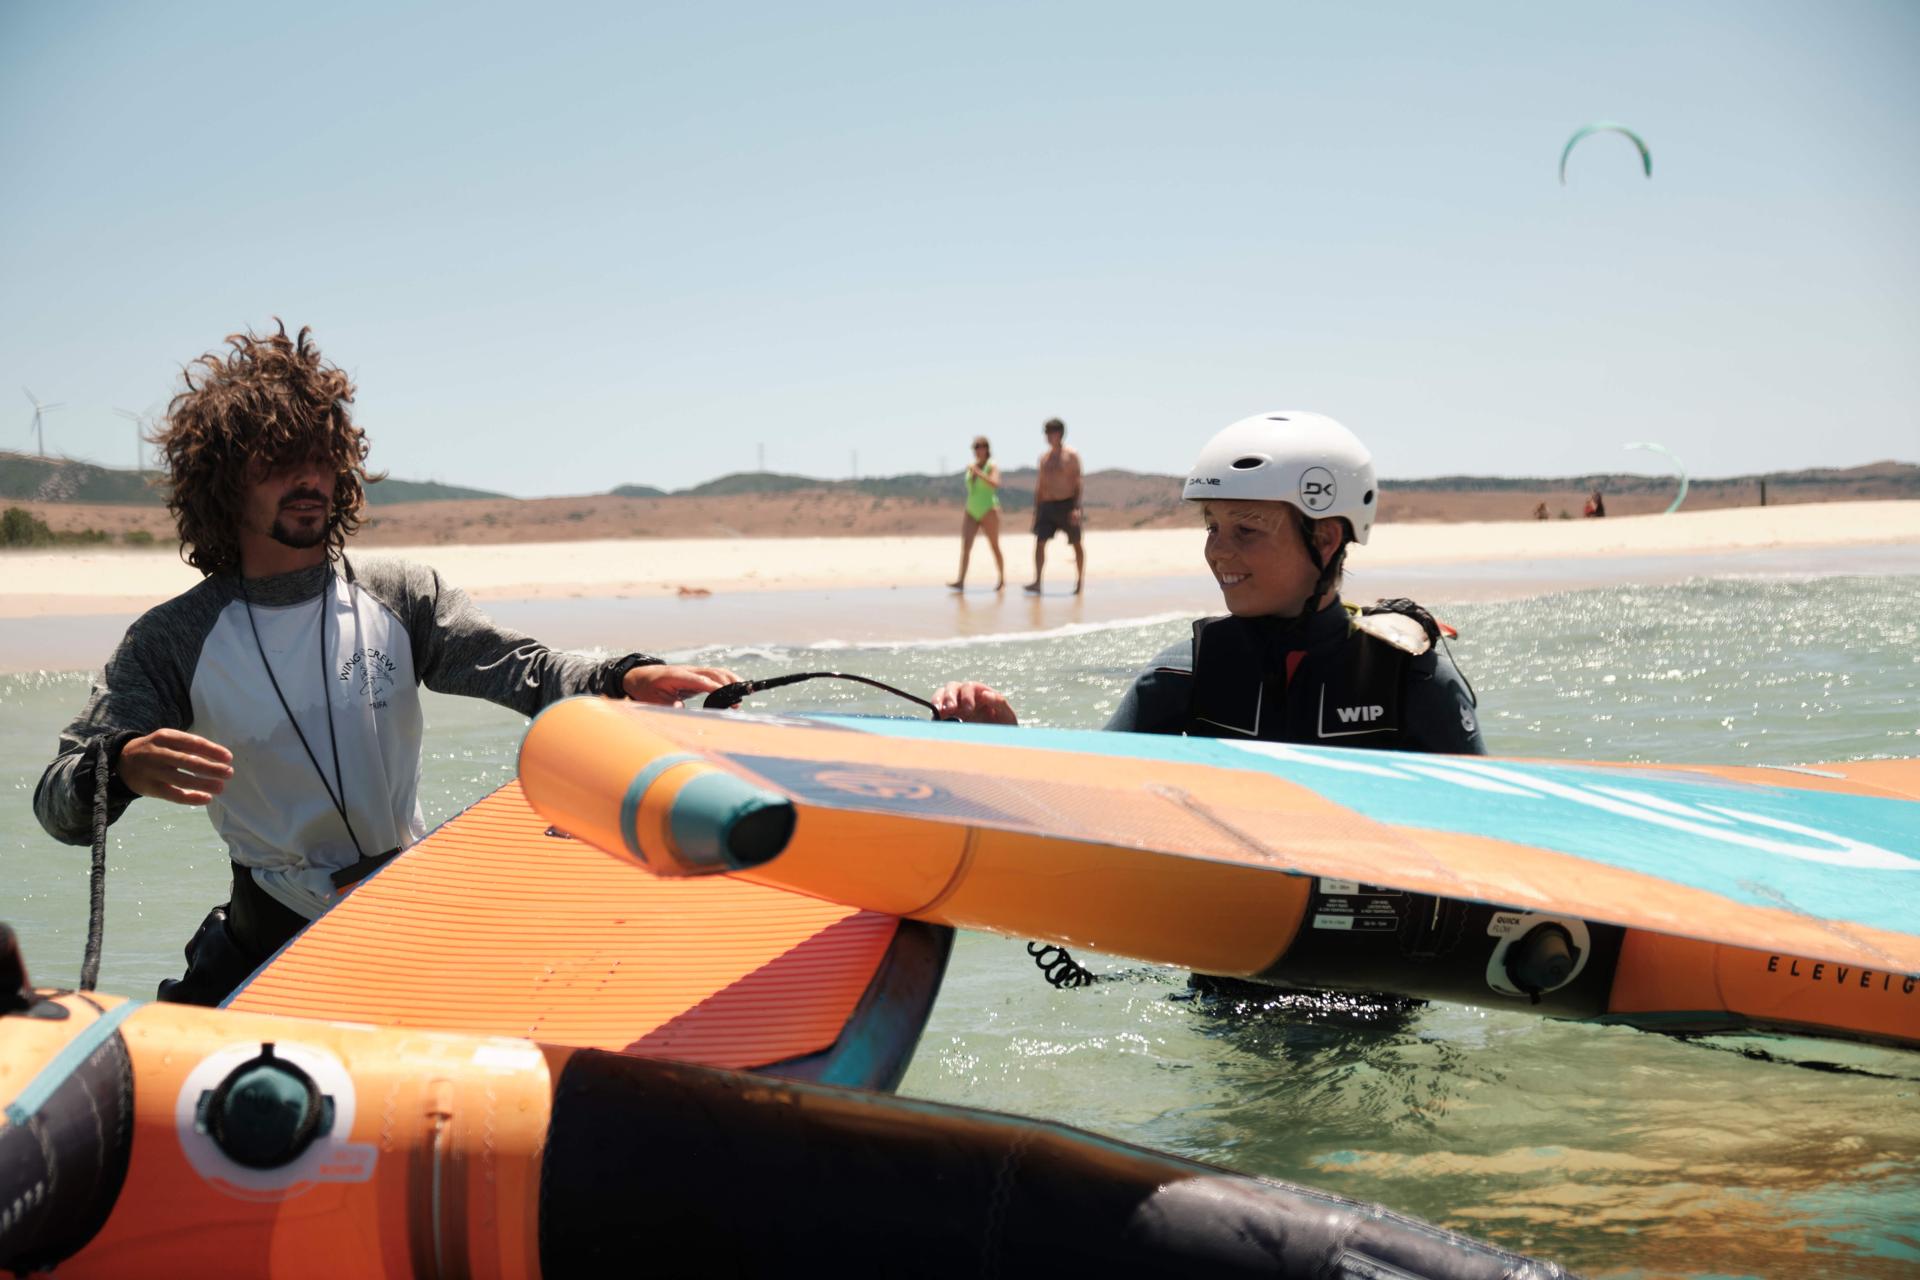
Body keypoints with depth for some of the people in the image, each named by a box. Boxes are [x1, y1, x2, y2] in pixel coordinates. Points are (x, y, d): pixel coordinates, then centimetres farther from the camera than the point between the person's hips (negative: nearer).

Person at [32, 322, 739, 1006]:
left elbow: (518, 666, -11)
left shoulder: (401, 596, 2)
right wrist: (125, 767, -35)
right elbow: (57, 804, -10)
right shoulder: (171, 642, -4)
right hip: (270, 940, -1)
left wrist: (625, 680, -33)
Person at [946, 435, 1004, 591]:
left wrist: (977, 472, -28)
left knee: (994, 547, 4)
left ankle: (1002, 580, 17)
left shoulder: (991, 466, -6)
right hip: (971, 512, 5)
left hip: (988, 511, -5)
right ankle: (961, 581, -20)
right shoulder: (972, 467, 11)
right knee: (965, 546, -11)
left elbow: (995, 484, -24)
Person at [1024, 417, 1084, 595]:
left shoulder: (1071, 455, -4)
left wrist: (1076, 507, -16)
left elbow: (1077, 482, -7)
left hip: (1067, 504, -4)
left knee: (1076, 544, 7)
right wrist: (1036, 508, 12)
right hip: (1047, 505, 4)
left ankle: (1080, 581, 19)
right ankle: (1037, 582, -14)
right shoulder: (1044, 457, 12)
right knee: (1039, 542, -10)